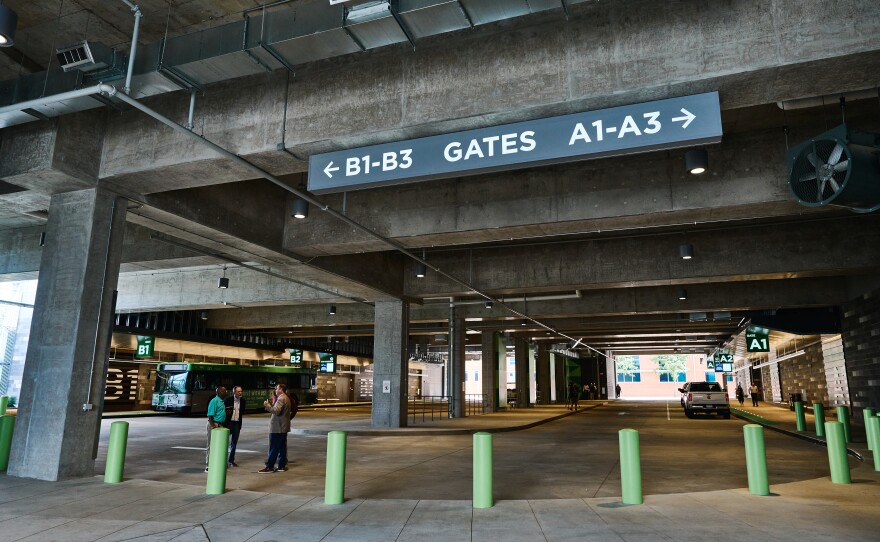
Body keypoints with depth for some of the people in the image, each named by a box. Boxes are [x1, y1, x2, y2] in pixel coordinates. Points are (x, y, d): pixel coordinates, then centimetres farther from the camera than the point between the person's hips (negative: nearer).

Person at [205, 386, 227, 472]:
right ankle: (208, 466, 2)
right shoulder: (214, 401, -15)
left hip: (220, 425, 9)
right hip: (214, 424, -9)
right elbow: (210, 416, -19)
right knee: (211, 445, -4)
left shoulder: (222, 401, 12)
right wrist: (213, 427, -25)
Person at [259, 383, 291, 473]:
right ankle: (282, 465, 13)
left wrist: (267, 405, -16)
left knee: (273, 448, -6)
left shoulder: (281, 399, -15)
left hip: (277, 428, -10)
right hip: (283, 427, 10)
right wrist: (269, 406, 15)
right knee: (282, 447, 10)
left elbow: (276, 411, -25)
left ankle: (270, 466, -3)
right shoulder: (286, 398, 17)